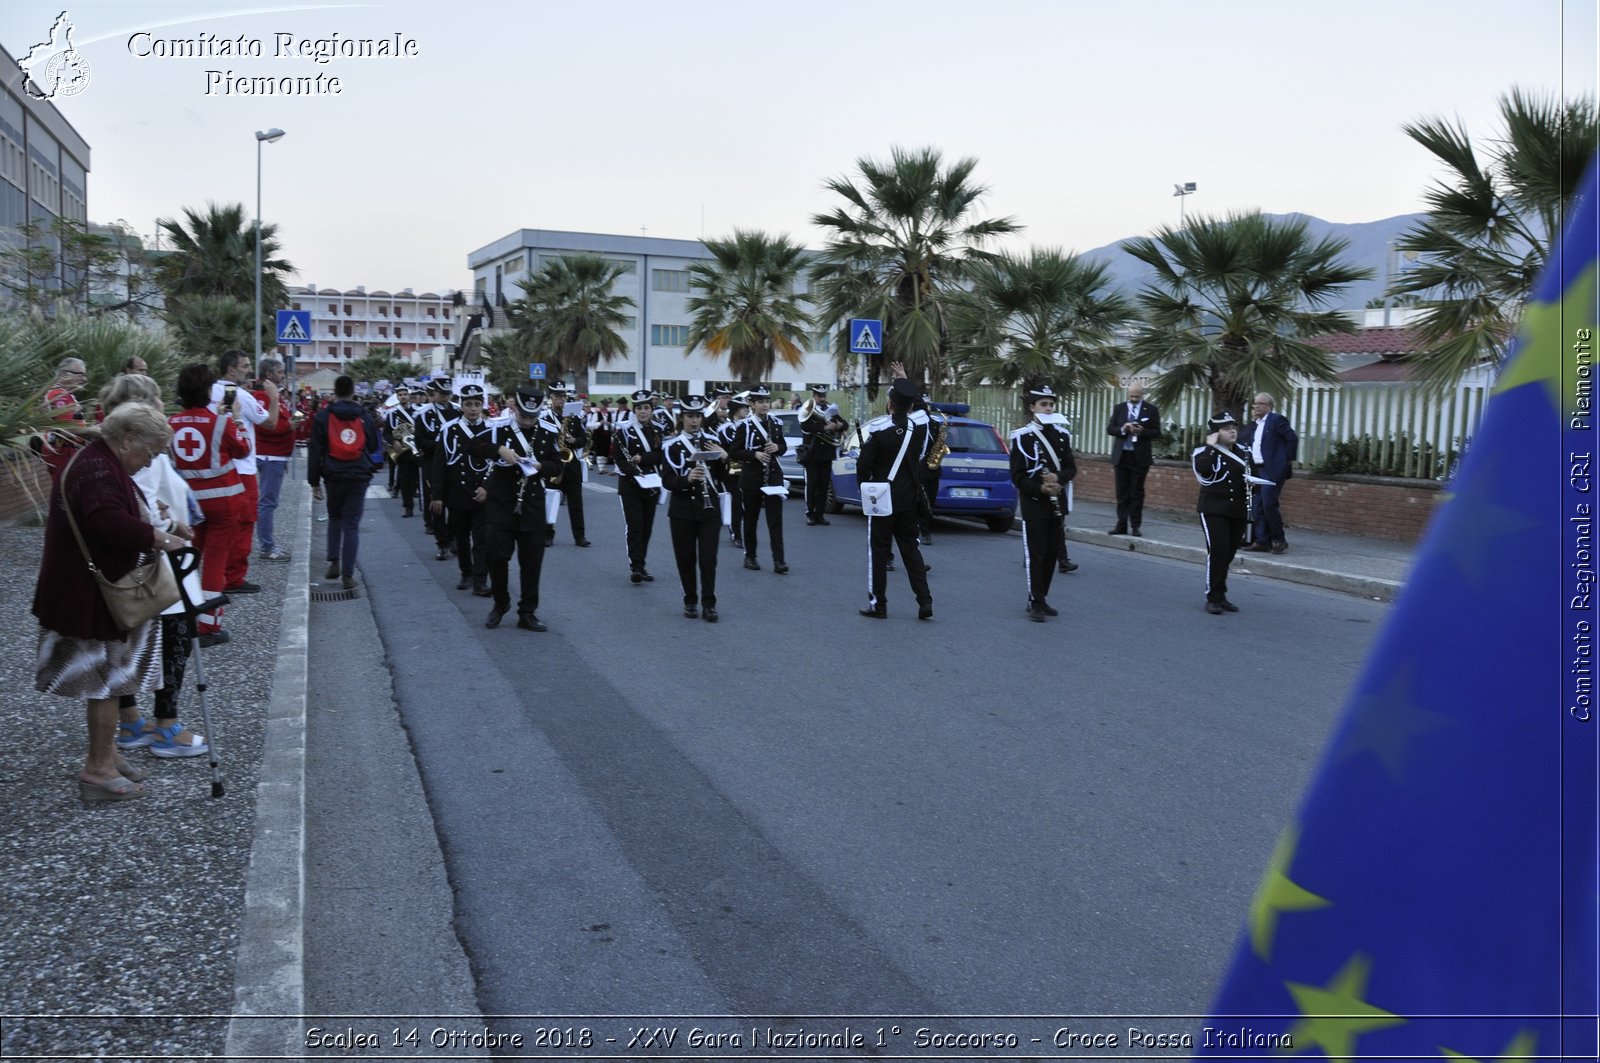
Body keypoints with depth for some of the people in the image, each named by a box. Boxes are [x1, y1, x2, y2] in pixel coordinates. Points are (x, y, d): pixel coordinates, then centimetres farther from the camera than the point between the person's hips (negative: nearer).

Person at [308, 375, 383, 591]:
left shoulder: (324, 416, 0)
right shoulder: (364, 415, 3)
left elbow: (315, 451, -1)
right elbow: (375, 447, 12)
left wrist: (314, 481, 2)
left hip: (334, 476, 0)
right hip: (359, 477, 0)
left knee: (335, 517, 22)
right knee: (352, 525, 2)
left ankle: (334, 563, 13)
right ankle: (347, 575, -3)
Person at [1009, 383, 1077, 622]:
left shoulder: (1062, 435, 10)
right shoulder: (1022, 437, -6)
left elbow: (1071, 468, 8)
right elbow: (1017, 475, -8)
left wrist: (1058, 478, -13)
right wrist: (1040, 488, -21)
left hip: (1057, 503, 5)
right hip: (1034, 504, -5)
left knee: (1052, 554, 9)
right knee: (1035, 555, -4)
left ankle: (1042, 599, 20)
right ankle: (1035, 604, 0)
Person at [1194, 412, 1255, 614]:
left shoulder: (1243, 452, 12)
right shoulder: (1205, 452, -5)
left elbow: (1250, 475, 23)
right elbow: (1202, 469, -27)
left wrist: (1251, 482, 1)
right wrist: (1211, 446, -20)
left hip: (1238, 512, 6)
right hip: (1214, 511, -6)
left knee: (1229, 554, 10)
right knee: (1217, 552, -13)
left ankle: (1221, 596, 21)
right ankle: (1213, 598, -5)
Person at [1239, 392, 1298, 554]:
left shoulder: (1277, 420, -5)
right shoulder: (1254, 425, 18)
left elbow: (1292, 438, -10)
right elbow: (1242, 441, 11)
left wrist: (1289, 460, -9)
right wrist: (1252, 421, 6)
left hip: (1273, 470, -8)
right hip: (1257, 470, 8)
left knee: (1269, 504, -12)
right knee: (1259, 507, 6)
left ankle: (1279, 540, -1)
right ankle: (1262, 541, 10)